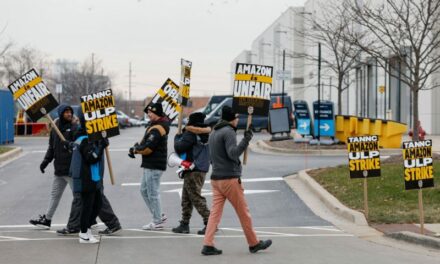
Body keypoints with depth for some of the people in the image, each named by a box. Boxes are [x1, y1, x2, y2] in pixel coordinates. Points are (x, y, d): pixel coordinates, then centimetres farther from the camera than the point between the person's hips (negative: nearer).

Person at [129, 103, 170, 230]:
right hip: (150, 165, 11)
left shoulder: (157, 129, -19)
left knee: (153, 193, -3)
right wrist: (137, 147, 0)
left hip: (154, 166, -11)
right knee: (144, 190, 17)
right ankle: (159, 216, 23)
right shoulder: (154, 125, 15)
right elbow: (146, 142, 19)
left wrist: (135, 149, -7)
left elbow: (147, 148, -24)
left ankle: (157, 222, 6)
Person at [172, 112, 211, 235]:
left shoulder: (190, 133, -14)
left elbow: (179, 148, -18)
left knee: (196, 198, -7)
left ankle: (209, 222, -12)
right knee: (186, 198, 14)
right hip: (203, 169, 9)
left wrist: (177, 137, 3)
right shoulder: (206, 133, 11)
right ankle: (184, 224, 16)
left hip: (192, 171, -9)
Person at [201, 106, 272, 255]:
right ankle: (254, 244, 12)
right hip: (230, 179, -8)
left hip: (216, 178, 8)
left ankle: (208, 245, -6)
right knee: (243, 212, 3)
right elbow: (233, 153, -23)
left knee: (215, 212, 3)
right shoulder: (229, 132, -11)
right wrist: (246, 140, -26)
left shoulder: (214, 133, 16)